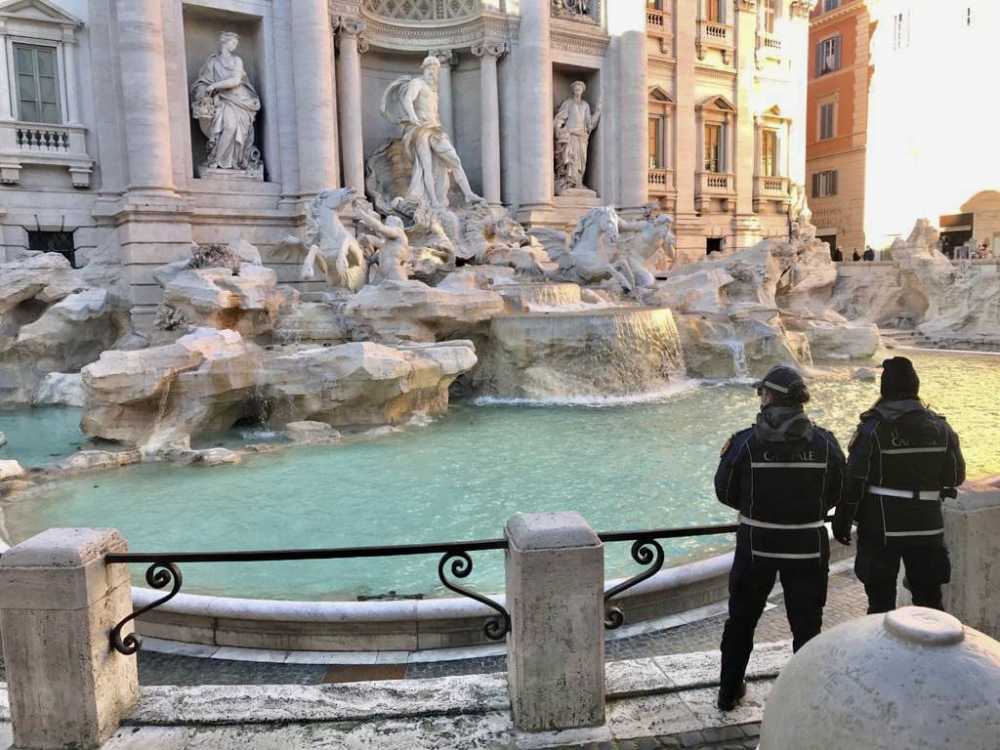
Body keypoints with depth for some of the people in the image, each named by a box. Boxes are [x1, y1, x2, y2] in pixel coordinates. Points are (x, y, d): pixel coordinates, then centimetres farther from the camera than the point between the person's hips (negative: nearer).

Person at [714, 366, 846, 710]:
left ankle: (729, 692, 30)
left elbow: (725, 492, -5)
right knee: (806, 624, 15)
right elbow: (837, 494, 3)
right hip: (807, 547, 1)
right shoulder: (824, 442, -6)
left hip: (756, 546, -1)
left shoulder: (745, 442, -13)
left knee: (741, 620, 17)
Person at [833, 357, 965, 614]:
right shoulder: (940, 427, 0)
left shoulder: (873, 428, -13)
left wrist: (842, 521, -4)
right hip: (928, 527, 4)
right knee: (929, 599, 19)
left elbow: (854, 481, -14)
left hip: (881, 528, -4)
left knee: (881, 601, 8)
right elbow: (956, 477, 5)